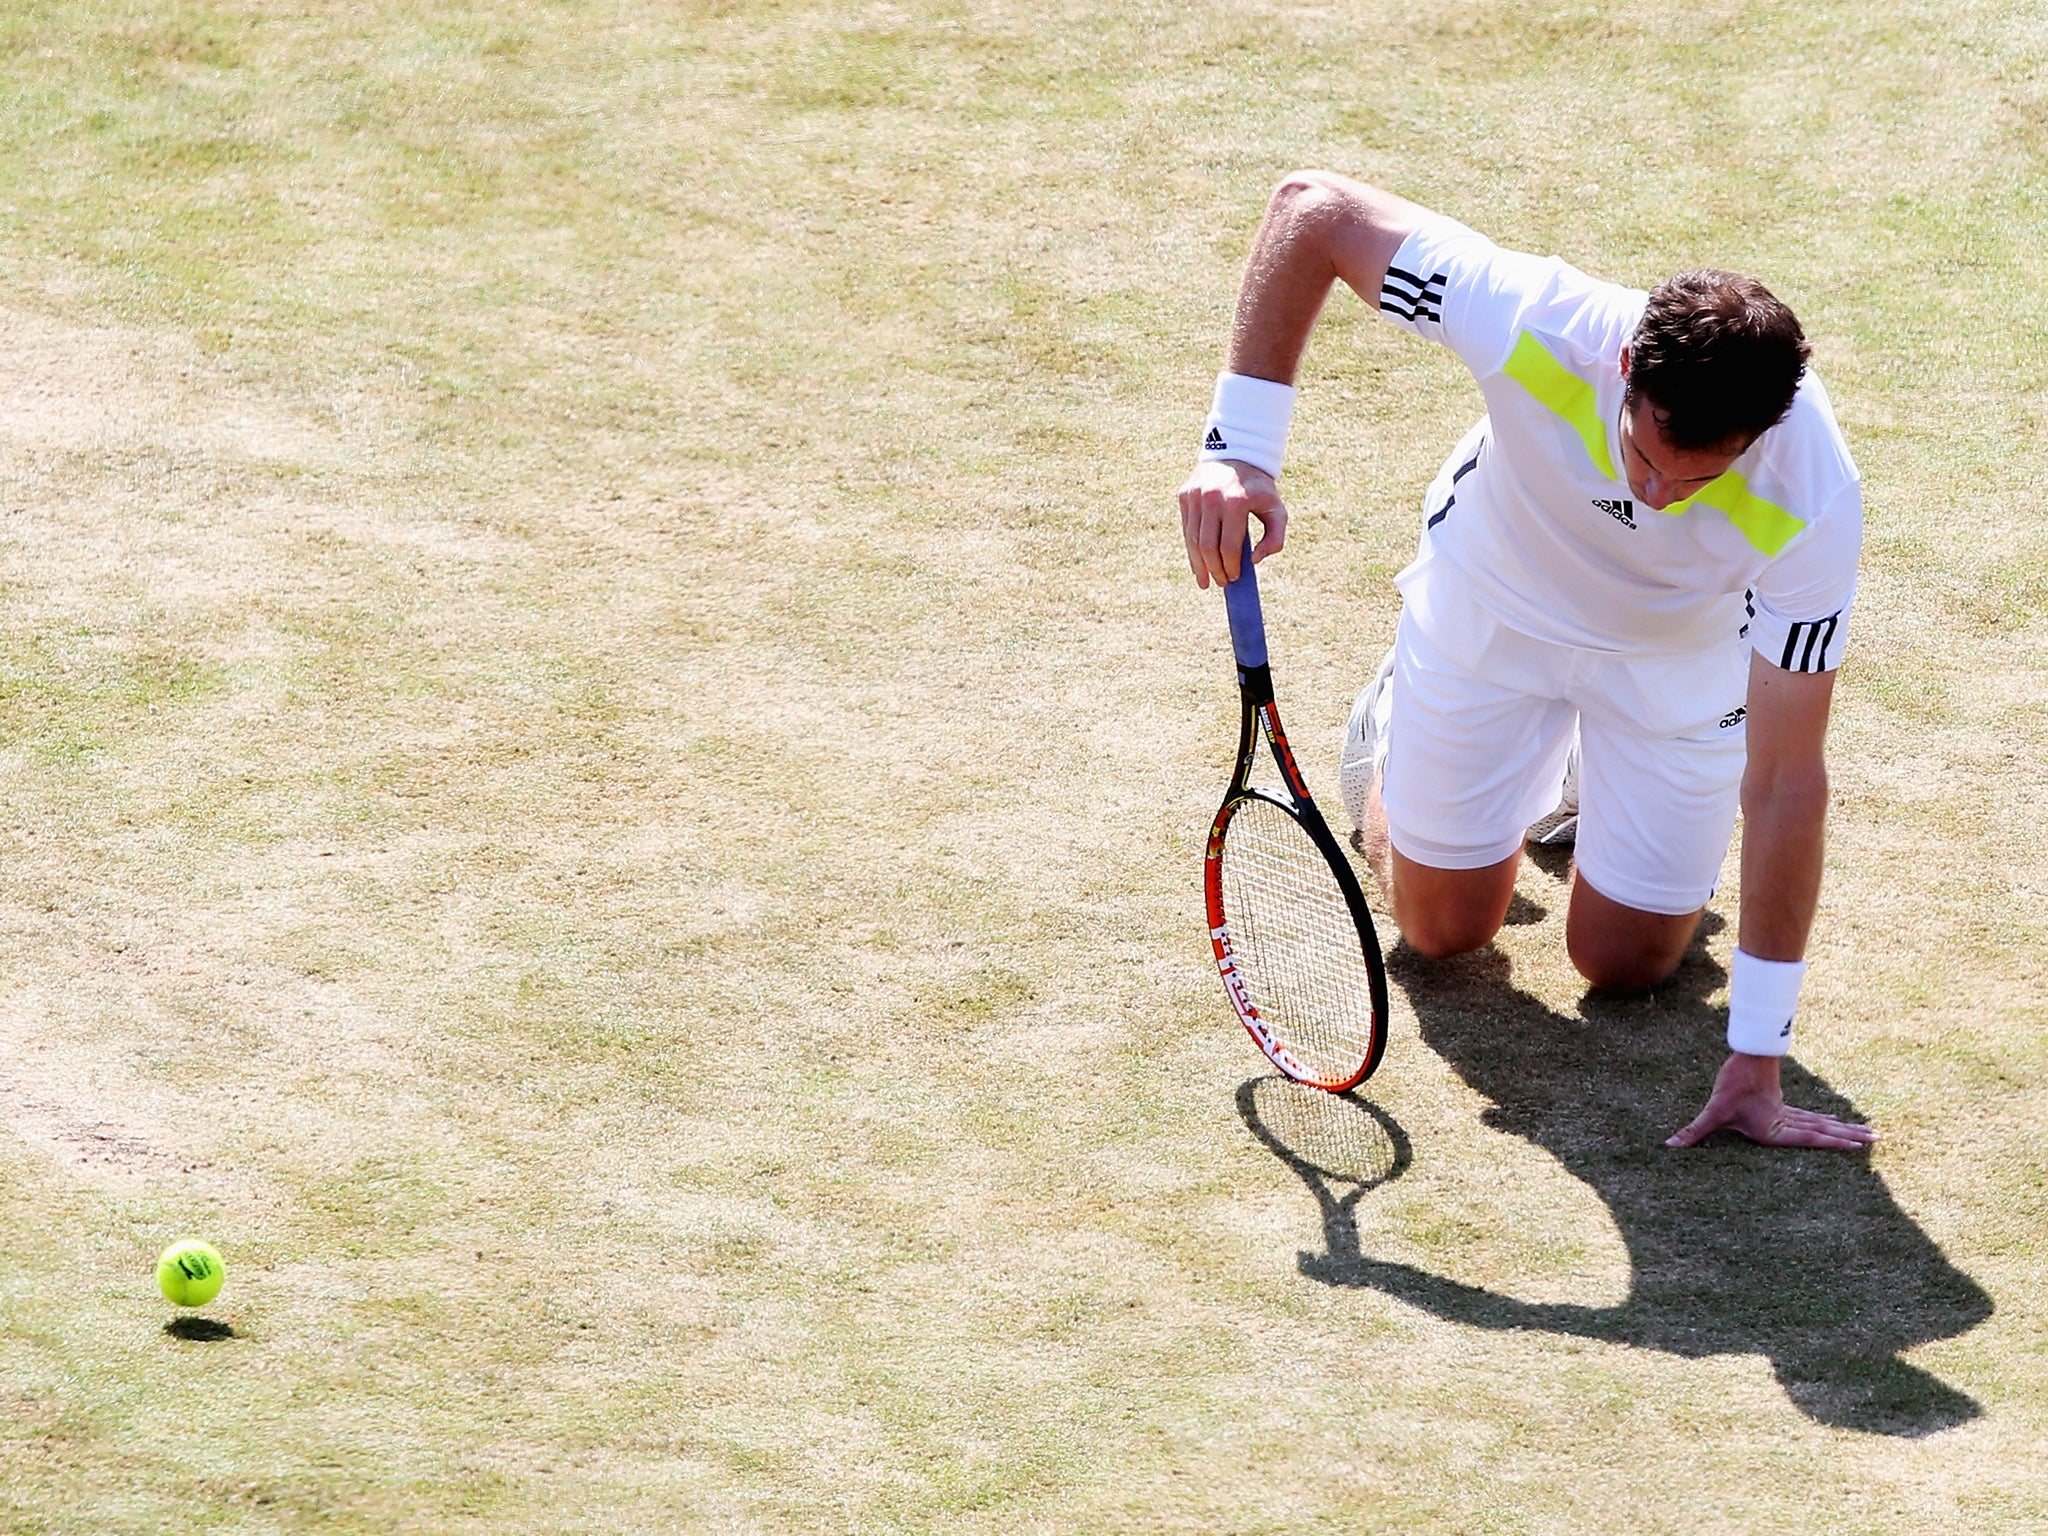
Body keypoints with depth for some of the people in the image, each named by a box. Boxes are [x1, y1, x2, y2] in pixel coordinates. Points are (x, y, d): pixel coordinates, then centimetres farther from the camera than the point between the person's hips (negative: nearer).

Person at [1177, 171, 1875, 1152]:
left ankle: (1597, 774, 35)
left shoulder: (1812, 509, -40)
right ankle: (1396, 718, 41)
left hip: (1679, 655, 0)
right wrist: (1239, 451, -39)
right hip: (1493, 600, 0)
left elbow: (1786, 785, -33)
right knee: (1445, 926, 11)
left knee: (1625, 962, 6)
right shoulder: (1540, 327, -43)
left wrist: (1755, 1063, -31)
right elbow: (1312, 207, -32)